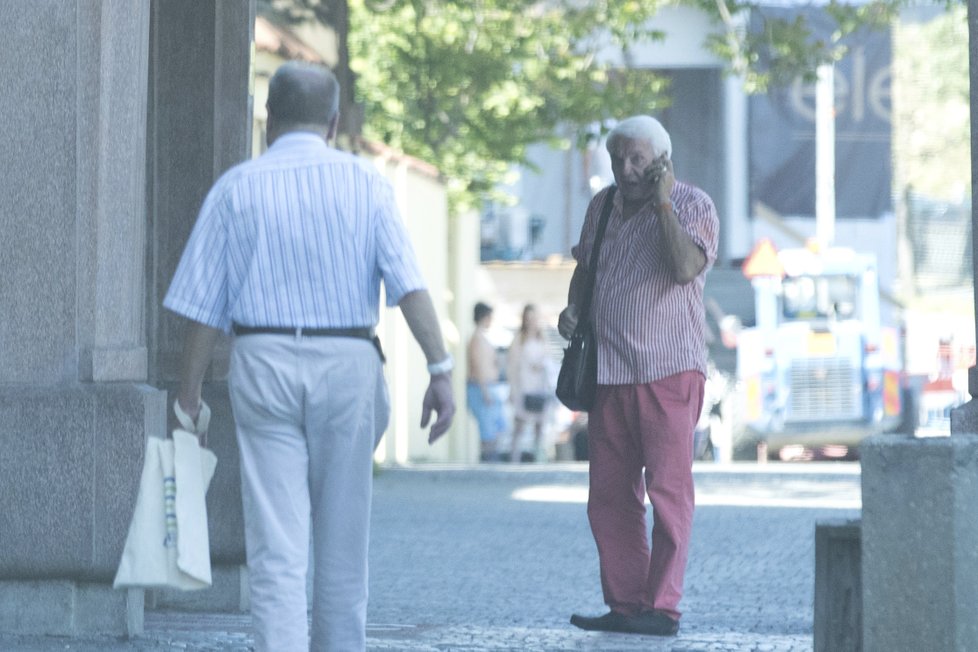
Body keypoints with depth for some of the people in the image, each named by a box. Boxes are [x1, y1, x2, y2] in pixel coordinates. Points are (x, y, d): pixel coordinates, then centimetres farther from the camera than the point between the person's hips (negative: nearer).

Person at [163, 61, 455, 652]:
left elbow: (204, 304, 2)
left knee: (277, 543, -2)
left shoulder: (237, 187, 4)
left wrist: (190, 392, 9)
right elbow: (409, 282, -8)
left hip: (263, 362, 0)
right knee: (342, 538, 12)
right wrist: (440, 369, -9)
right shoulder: (363, 182, 3)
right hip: (348, 361, 0)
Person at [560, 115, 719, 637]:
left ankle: (662, 607, -5)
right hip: (609, 372, 6)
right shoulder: (603, 206, 13)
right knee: (609, 495, 5)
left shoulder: (692, 205, -4)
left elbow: (686, 267, -22)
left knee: (668, 491, -6)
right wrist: (572, 307, 9)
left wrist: (661, 203, -17)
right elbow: (585, 266, 27)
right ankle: (624, 603, 11)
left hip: (670, 369, -6)